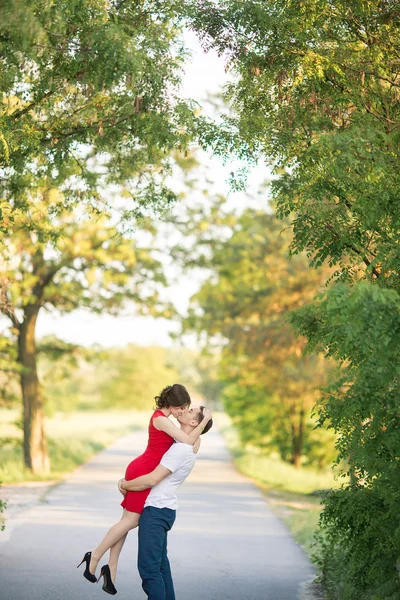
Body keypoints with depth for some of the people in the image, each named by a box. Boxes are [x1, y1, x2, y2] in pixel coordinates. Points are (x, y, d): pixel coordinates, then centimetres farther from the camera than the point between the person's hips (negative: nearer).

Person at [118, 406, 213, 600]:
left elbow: (151, 480, -22)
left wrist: (125, 485, -6)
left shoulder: (181, 449, -20)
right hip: (161, 510, 11)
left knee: (148, 567, -12)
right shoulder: (184, 446, 14)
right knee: (160, 563, 17)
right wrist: (126, 481, 11)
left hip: (156, 512, -11)